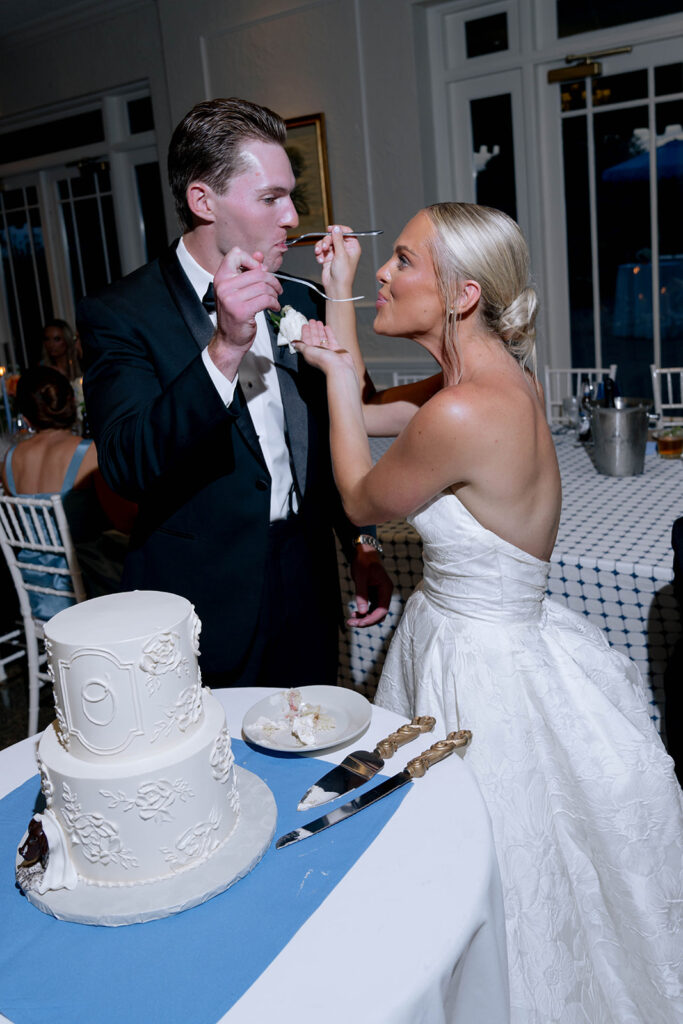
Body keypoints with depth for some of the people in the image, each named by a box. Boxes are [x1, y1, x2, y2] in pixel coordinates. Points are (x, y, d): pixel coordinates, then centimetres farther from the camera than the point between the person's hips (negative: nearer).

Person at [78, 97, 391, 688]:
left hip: (307, 604, 6)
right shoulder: (119, 316, -12)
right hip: (207, 614, -5)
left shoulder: (298, 302, 7)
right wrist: (225, 349, -35)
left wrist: (360, 545, 8)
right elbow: (127, 466, -25)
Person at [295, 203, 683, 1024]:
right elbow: (369, 412, 11)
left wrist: (337, 373, -4)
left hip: (479, 669, -10)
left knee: (502, 879, 16)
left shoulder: (462, 414, -30)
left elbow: (361, 500, -12)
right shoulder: (496, 372, -2)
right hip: (485, 633, 10)